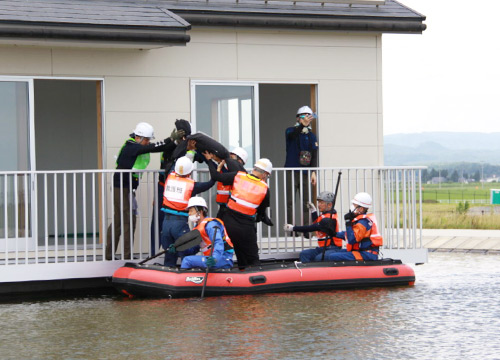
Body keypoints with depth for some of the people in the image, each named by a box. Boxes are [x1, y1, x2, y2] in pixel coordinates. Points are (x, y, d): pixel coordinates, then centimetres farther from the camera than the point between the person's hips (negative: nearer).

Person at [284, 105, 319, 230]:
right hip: (291, 172, -3)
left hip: (305, 173, 3)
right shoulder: (291, 131, 2)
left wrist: (313, 172, -1)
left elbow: (314, 155, 10)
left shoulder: (311, 136, 11)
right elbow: (291, 135, -24)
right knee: (290, 202, -6)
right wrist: (302, 125, -41)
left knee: (306, 202, 2)